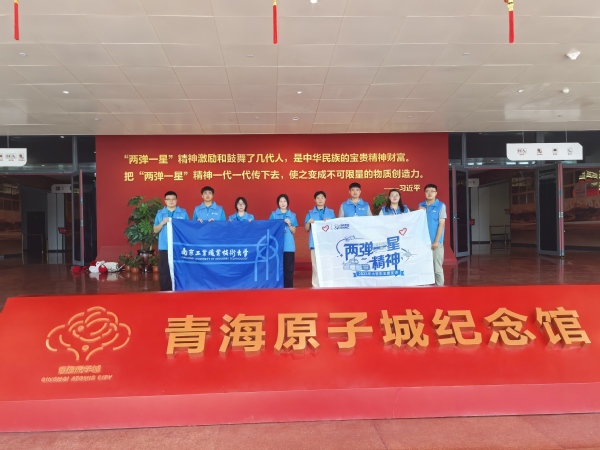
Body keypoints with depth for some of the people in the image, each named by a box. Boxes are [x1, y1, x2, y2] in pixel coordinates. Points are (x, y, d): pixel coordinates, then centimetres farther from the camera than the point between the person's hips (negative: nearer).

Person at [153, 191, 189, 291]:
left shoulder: (183, 212, 6)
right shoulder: (160, 213, 9)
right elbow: (155, 230, 7)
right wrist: (162, 223, -9)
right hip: (164, 247, 1)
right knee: (164, 271, 2)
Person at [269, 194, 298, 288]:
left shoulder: (292, 215, 9)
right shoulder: (273, 214, 7)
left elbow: (293, 231, 8)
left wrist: (289, 224, -10)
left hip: (288, 246, 1)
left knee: (289, 268, 0)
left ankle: (288, 288, 7)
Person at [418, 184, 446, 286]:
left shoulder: (441, 206, -4)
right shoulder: (421, 205, 9)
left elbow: (441, 224, -7)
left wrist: (436, 241, -11)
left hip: (436, 242, -4)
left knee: (437, 267, 1)